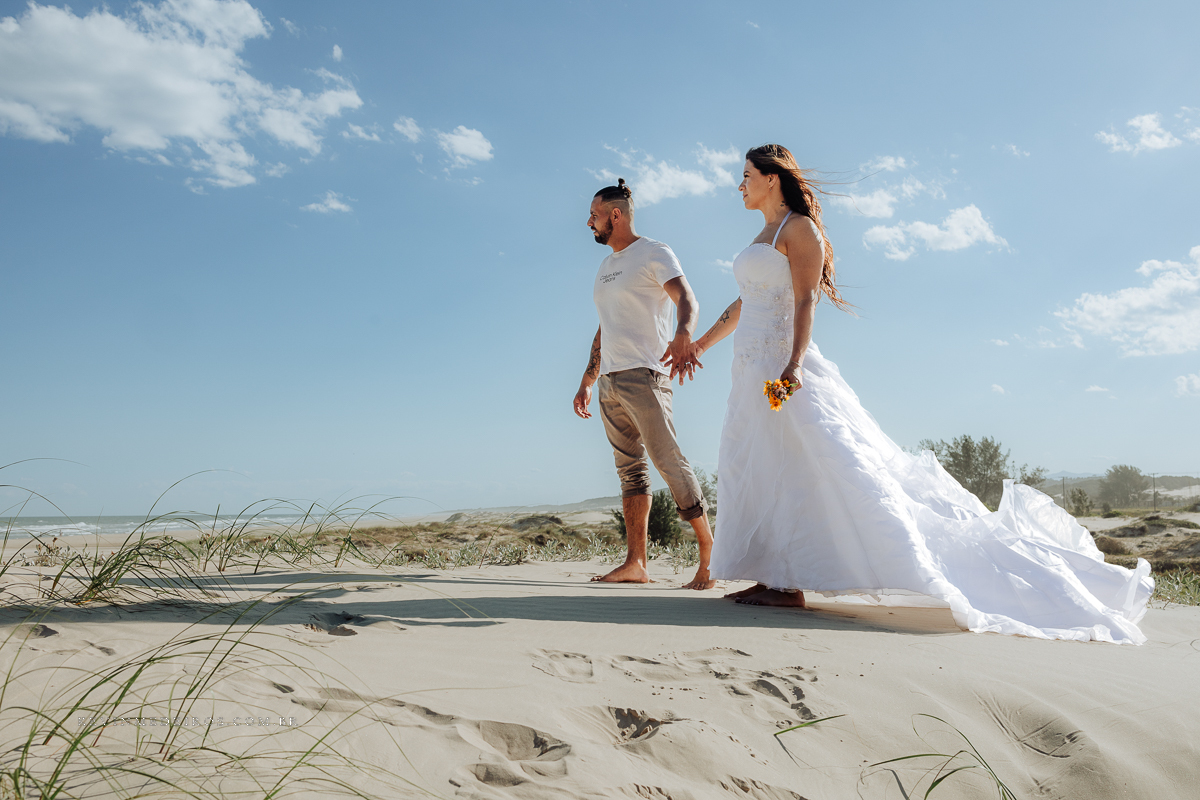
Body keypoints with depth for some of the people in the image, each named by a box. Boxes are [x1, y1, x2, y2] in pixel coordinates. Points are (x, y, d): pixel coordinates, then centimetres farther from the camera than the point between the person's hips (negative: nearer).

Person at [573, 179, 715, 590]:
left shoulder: (655, 254, -1)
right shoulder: (605, 267, 23)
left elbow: (688, 301, -16)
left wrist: (682, 336, -37)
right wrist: (586, 382, 25)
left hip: (643, 375, -8)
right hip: (609, 382, 8)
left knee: (668, 461, -14)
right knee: (630, 470, 5)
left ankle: (709, 552, -10)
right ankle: (635, 563, 6)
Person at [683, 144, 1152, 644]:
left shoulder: (798, 228, -3)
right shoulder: (762, 238, 22)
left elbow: (805, 301, -13)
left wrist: (793, 365, -25)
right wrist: (703, 342, 39)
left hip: (781, 364, -9)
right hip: (752, 369, 9)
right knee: (759, 471, 4)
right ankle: (779, 581, 5)